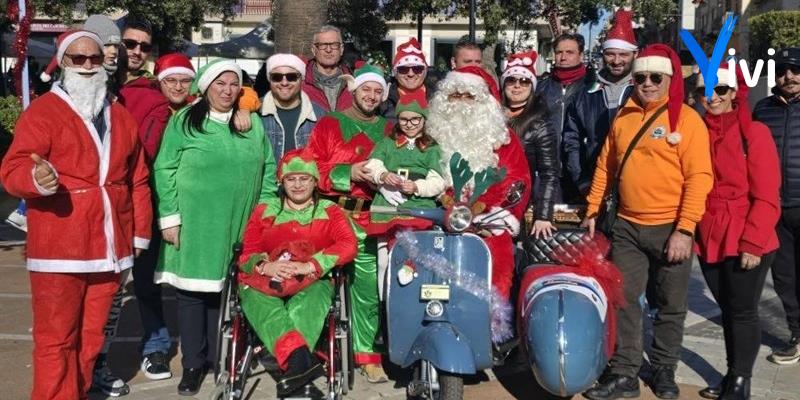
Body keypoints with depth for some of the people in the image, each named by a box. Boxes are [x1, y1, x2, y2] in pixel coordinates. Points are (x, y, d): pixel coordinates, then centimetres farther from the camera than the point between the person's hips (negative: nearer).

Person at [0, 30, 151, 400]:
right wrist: (35, 178, -37)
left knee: (91, 336, 15)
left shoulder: (121, 117, 13)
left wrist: (140, 231, 15)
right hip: (58, 249, -5)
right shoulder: (43, 112, -3)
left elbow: (138, 180, 17)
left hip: (108, 247, 5)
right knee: (56, 338, 0)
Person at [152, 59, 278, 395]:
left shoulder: (253, 123, 10)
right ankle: (192, 364, 15)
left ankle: (219, 358, 22)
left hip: (239, 225, 3)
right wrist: (170, 217, -9)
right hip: (194, 225, -2)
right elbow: (164, 170, -3)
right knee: (192, 291, 3)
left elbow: (268, 170, 12)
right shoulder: (184, 121, -1)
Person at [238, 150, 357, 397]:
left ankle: (295, 365, -53)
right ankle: (301, 360, -56)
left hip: (312, 281, -1)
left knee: (306, 307, -38)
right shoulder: (264, 211, 20)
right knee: (265, 308, -35)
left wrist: (310, 266, -18)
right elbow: (248, 254, 12)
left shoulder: (329, 211, 15)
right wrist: (265, 266, -13)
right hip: (267, 280, 1)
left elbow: (349, 245, -4)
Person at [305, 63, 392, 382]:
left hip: (370, 220, 2)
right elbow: (311, 167, -1)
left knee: (369, 287, 1)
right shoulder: (329, 123, 8)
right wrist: (348, 172, -13)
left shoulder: (389, 130, 17)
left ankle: (368, 354, 11)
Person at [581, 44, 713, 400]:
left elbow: (699, 177, -12)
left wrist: (685, 230, -18)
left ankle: (664, 371, 26)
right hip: (627, 227, 4)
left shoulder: (687, 119, -6)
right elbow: (605, 167, 15)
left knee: (670, 306, 9)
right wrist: (593, 210, 10)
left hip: (670, 229, -3)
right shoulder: (623, 116, 9)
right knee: (622, 301, 3)